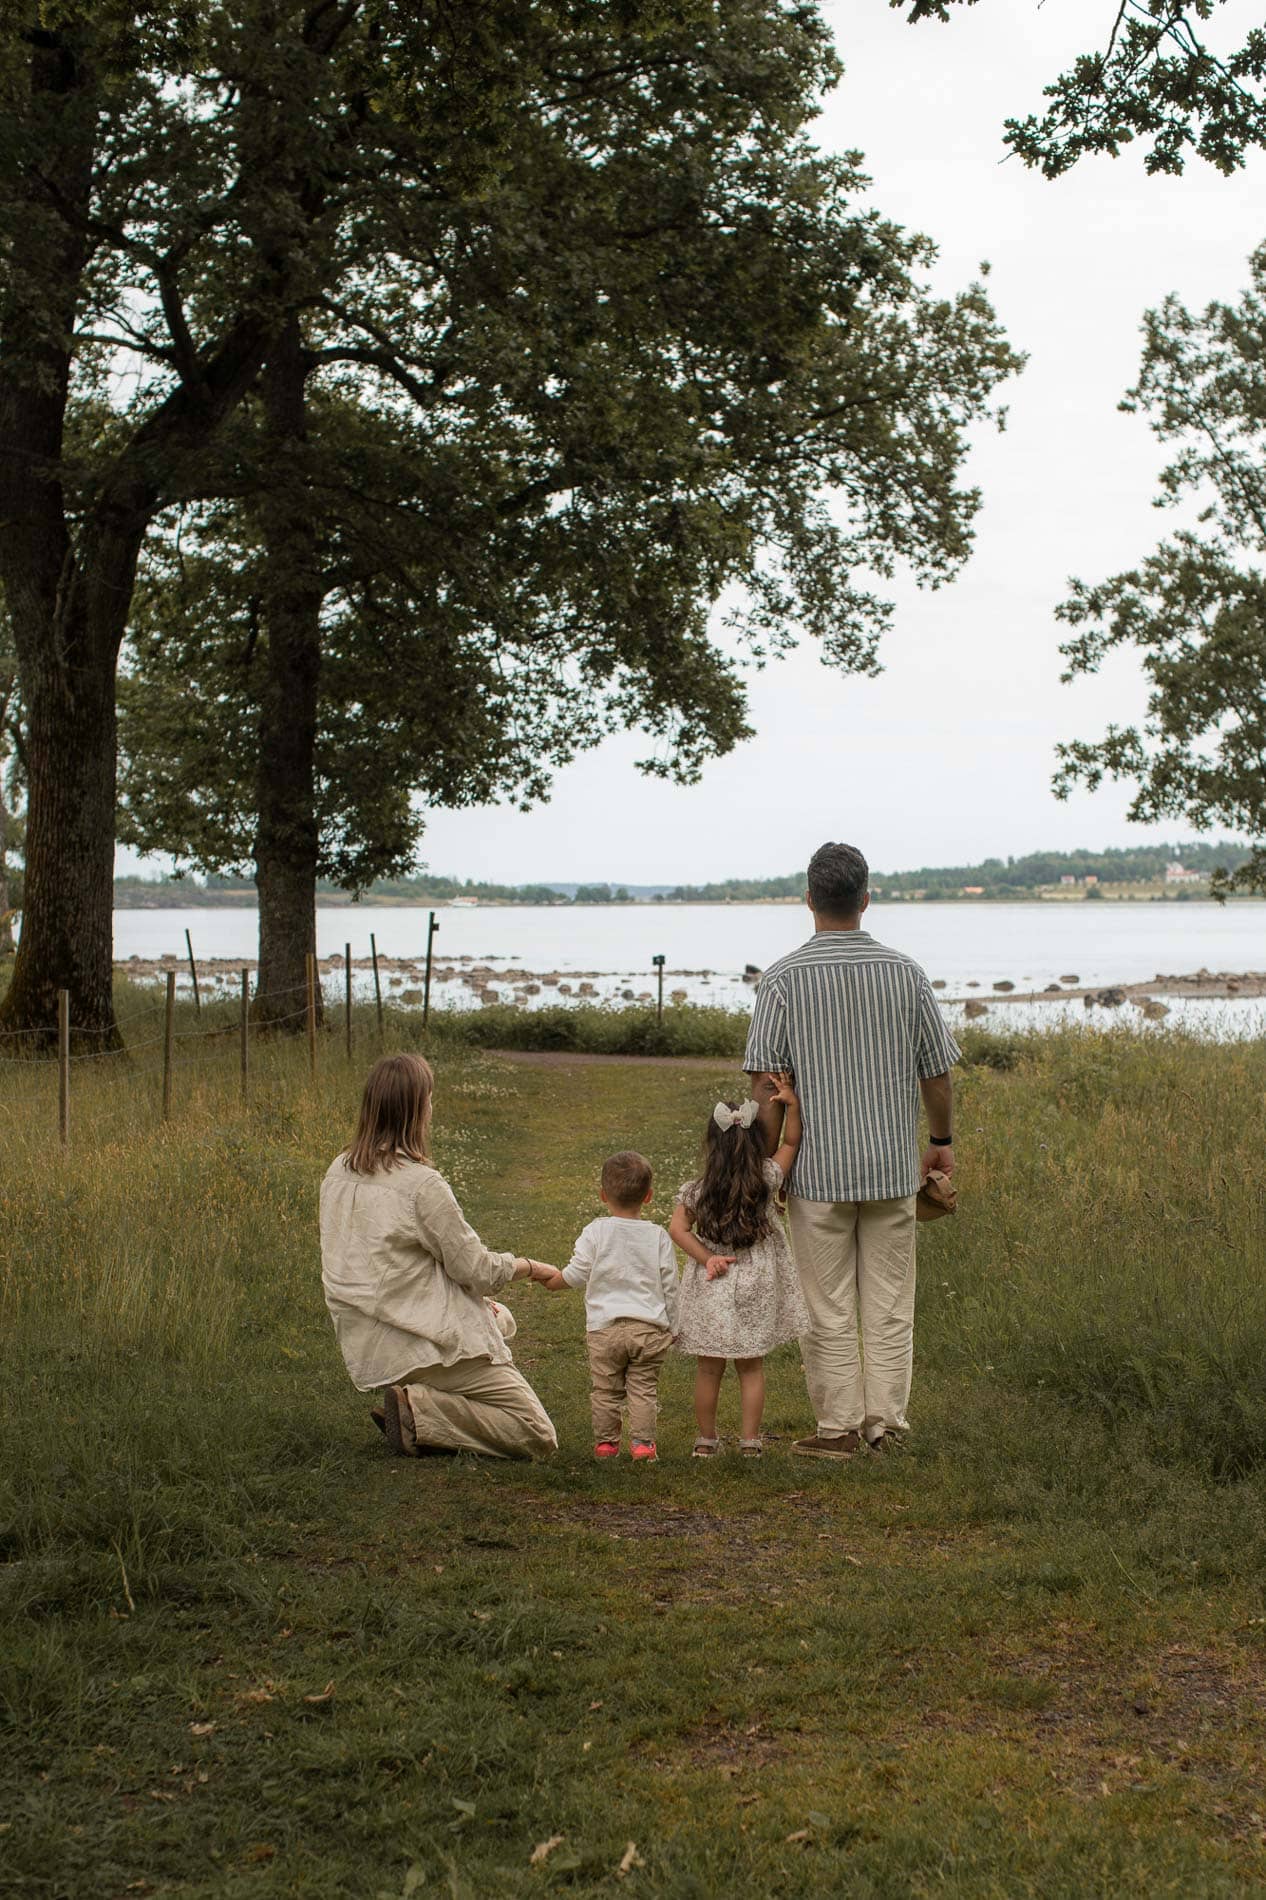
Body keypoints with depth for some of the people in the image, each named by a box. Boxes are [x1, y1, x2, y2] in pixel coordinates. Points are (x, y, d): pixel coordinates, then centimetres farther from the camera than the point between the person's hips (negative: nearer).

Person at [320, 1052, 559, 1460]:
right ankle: (420, 1412, -12)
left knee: (500, 1318, 33)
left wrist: (477, 1297, 14)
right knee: (538, 1436, 1)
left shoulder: (339, 1172, 3)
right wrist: (530, 1267, 7)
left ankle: (420, 1399, 13)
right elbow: (476, 1269, -14)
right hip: (425, 1343, -8)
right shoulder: (422, 1184, -20)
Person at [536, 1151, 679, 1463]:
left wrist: (551, 1281, 20)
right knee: (643, 1389, 5)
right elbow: (669, 1286, 5)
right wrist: (671, 1327, 16)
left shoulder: (596, 1232, -4)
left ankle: (605, 1441, 15)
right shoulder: (658, 1237, 2)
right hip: (649, 1327, 1)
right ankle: (642, 1442, 0)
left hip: (606, 1326, -1)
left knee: (605, 1390, 9)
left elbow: (575, 1274, -1)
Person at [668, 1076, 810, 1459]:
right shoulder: (766, 1181, -8)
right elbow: (790, 1143, 2)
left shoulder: (697, 1192, -8)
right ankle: (750, 1441, 10)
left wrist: (706, 1258, -12)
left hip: (711, 1290, 0)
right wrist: (792, 1104, -6)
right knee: (751, 1369, 10)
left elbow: (677, 1228, -14)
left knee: (708, 1370, 9)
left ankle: (706, 1440, 18)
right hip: (755, 1290, 0)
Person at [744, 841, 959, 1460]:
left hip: (817, 1168, -2)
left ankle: (839, 1427, 11)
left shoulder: (783, 979, -7)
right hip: (893, 1165, 2)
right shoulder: (905, 973, -1)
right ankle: (884, 1425, 13)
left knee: (828, 1308, 6)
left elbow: (765, 1081, -10)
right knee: (889, 1304, 10)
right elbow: (936, 1071, 5)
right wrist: (942, 1141, 20)